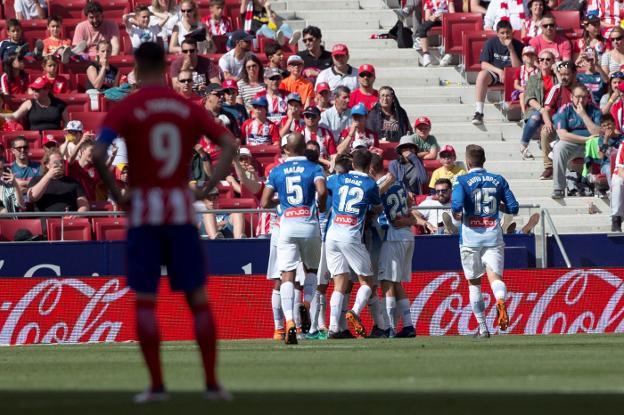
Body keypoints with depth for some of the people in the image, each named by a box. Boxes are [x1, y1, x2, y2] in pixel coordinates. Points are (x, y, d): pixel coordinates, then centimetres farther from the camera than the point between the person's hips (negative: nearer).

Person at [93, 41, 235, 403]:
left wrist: (117, 195, -6)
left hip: (143, 210, -2)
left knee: (145, 299, 4)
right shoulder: (188, 108, 6)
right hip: (182, 207, 2)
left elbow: (98, 155, -17)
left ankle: (157, 385, 0)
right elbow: (229, 145, -2)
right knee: (198, 297, 7)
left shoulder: (125, 109, -3)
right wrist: (206, 190, -1)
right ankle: (212, 383, 6)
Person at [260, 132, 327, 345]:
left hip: (287, 224, 0)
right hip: (309, 224, 0)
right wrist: (321, 207, 4)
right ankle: (306, 305, -2)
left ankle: (289, 322, -18)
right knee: (311, 269, 22)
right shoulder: (314, 169, 4)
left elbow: (265, 203, 4)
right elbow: (322, 191, -16)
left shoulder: (277, 171, 9)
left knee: (287, 275, -3)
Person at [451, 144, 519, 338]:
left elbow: (457, 206, -19)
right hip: (493, 235, 1)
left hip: (470, 236, -1)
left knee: (474, 282, 11)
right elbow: (513, 208, 6)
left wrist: (456, 215, 3)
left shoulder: (463, 181, -3)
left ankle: (483, 328, 11)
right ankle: (501, 301, -43)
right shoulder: (498, 180, 7)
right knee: (495, 276, -8)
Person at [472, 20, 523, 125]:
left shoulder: (517, 45, -3)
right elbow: (484, 64, -5)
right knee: (482, 75, -35)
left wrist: (511, 49, -20)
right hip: (493, 73, 0)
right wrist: (499, 71, -19)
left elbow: (517, 67, -11)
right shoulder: (491, 43, -2)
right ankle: (479, 112, -36)